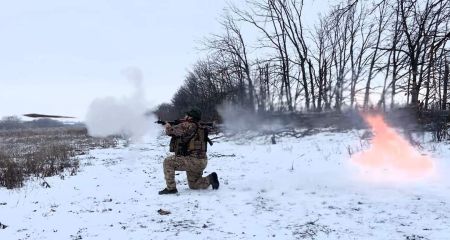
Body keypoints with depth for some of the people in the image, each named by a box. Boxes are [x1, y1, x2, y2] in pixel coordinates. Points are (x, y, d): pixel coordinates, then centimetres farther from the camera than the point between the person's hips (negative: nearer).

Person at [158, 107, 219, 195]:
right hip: (201, 162, 10)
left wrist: (168, 126, 13)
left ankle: (171, 188, -4)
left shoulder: (188, 126, -14)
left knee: (168, 162, -4)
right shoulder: (198, 127, 15)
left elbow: (170, 131, -9)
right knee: (193, 185, 24)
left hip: (193, 160, -10)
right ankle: (210, 179, 8)